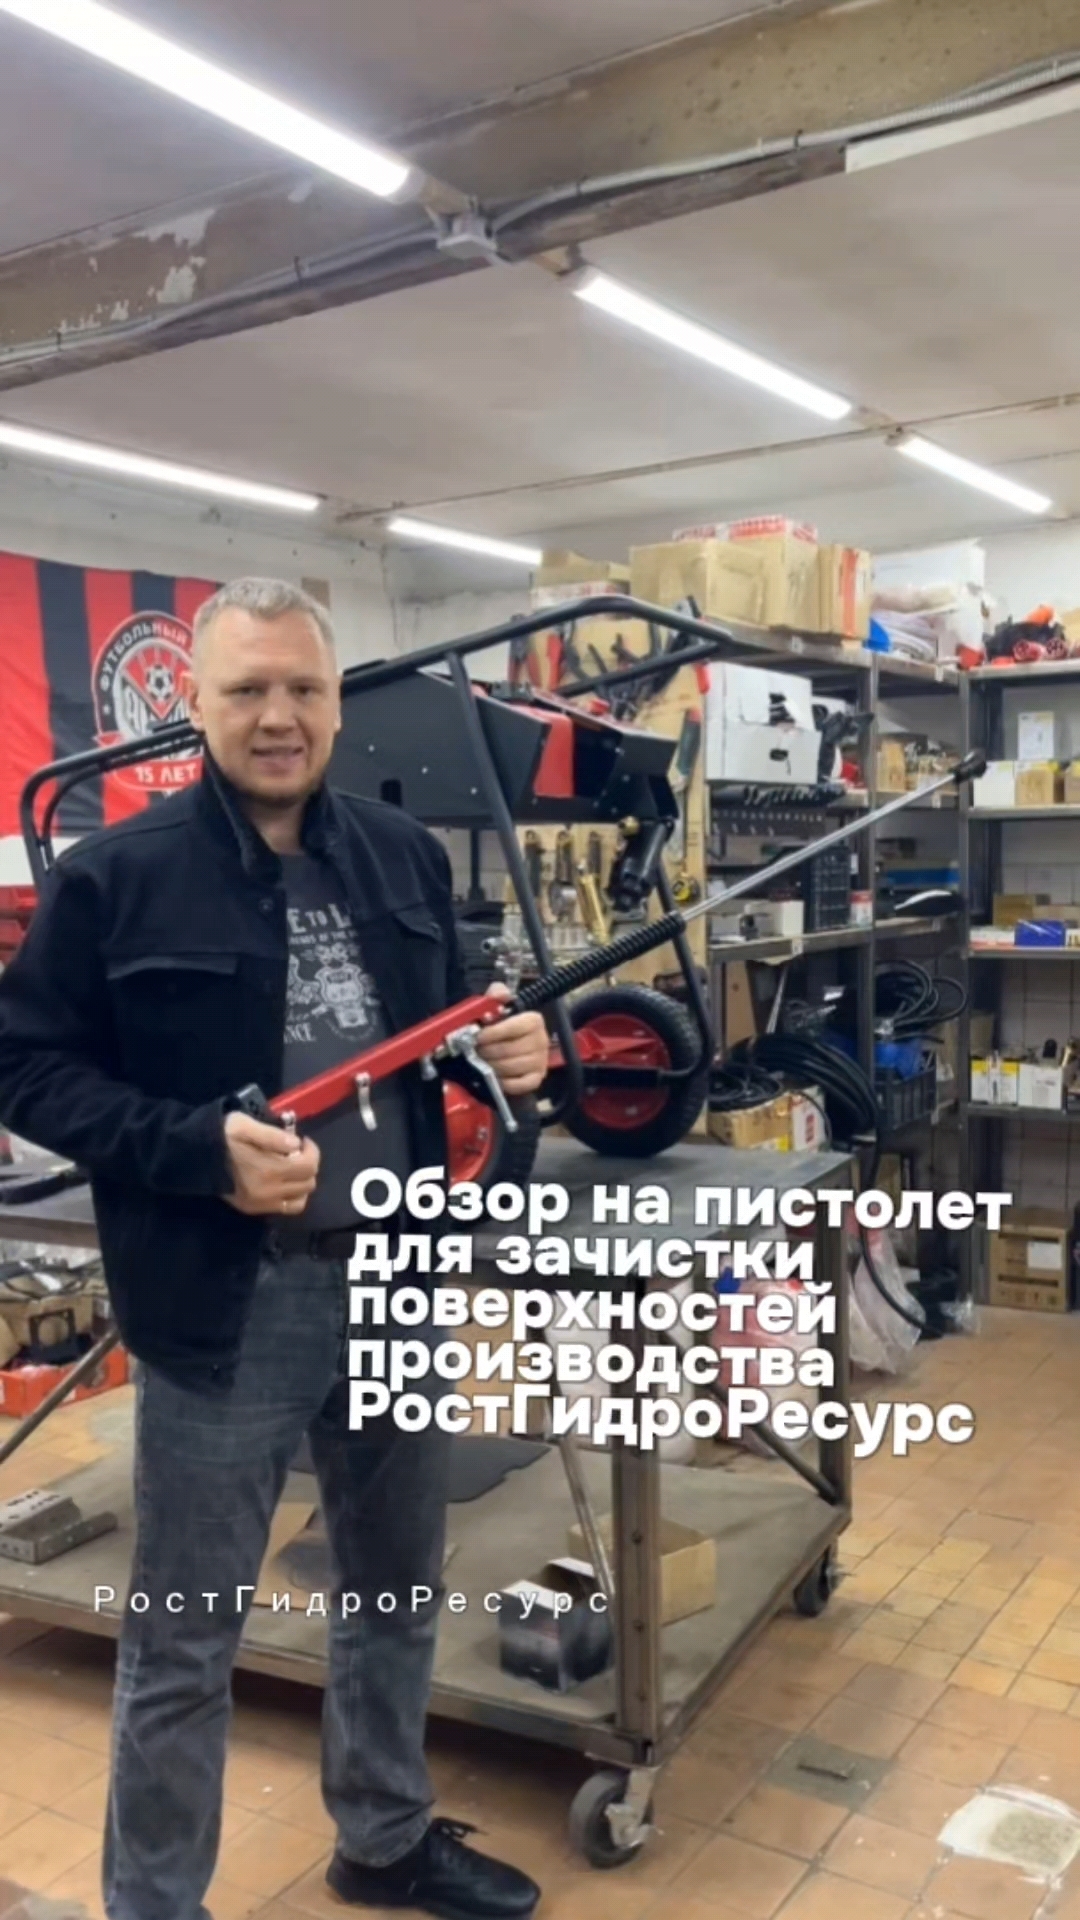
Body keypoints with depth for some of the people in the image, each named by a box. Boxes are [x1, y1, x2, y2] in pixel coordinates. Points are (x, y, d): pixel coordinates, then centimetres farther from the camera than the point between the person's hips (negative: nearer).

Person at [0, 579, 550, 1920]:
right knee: (185, 1637, 11)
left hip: (398, 1279, 6)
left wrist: (505, 1046, -6)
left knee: (397, 1588, 23)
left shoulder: (404, 856, 5)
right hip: (222, 1303, -5)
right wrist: (202, 1147, -22)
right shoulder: (114, 876, -10)